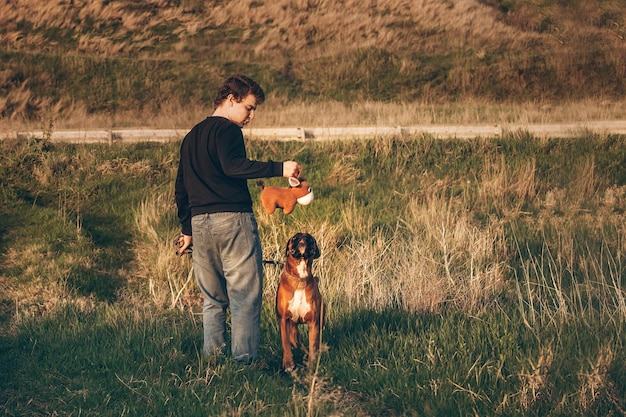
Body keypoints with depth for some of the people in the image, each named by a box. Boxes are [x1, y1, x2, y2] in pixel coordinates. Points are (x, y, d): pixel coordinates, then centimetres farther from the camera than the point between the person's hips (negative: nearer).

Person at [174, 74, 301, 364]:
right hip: (232, 220, -8)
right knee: (245, 297, -5)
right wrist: (279, 169, -29)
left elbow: (181, 188, 23)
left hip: (199, 222, 8)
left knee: (213, 298, 13)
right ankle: (244, 360, -9)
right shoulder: (227, 130, -5)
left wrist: (187, 229, 28)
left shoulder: (192, 136, 21)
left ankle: (212, 359, 12)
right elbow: (232, 165, -25)